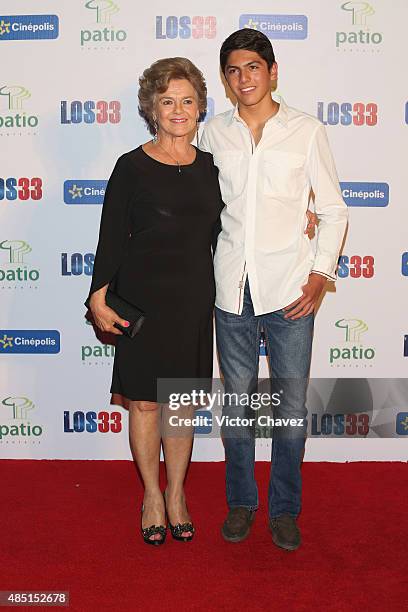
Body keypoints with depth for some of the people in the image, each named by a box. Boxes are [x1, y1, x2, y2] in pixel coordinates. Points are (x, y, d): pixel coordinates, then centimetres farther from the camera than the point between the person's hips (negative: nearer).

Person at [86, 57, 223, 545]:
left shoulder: (209, 167, 7)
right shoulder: (132, 168, -5)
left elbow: (216, 230, 14)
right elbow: (111, 237, -4)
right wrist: (99, 298, -11)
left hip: (194, 300, 3)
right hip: (143, 298, -3)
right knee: (145, 401, 5)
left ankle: (176, 494, 29)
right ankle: (152, 495, 25)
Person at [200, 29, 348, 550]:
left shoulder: (306, 131, 0)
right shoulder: (214, 133, 6)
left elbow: (333, 210, 3)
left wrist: (319, 277, -6)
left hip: (288, 290, -1)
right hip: (232, 290, 2)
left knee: (292, 407, 6)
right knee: (236, 403, 11)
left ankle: (285, 507, 26)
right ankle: (241, 501, 30)